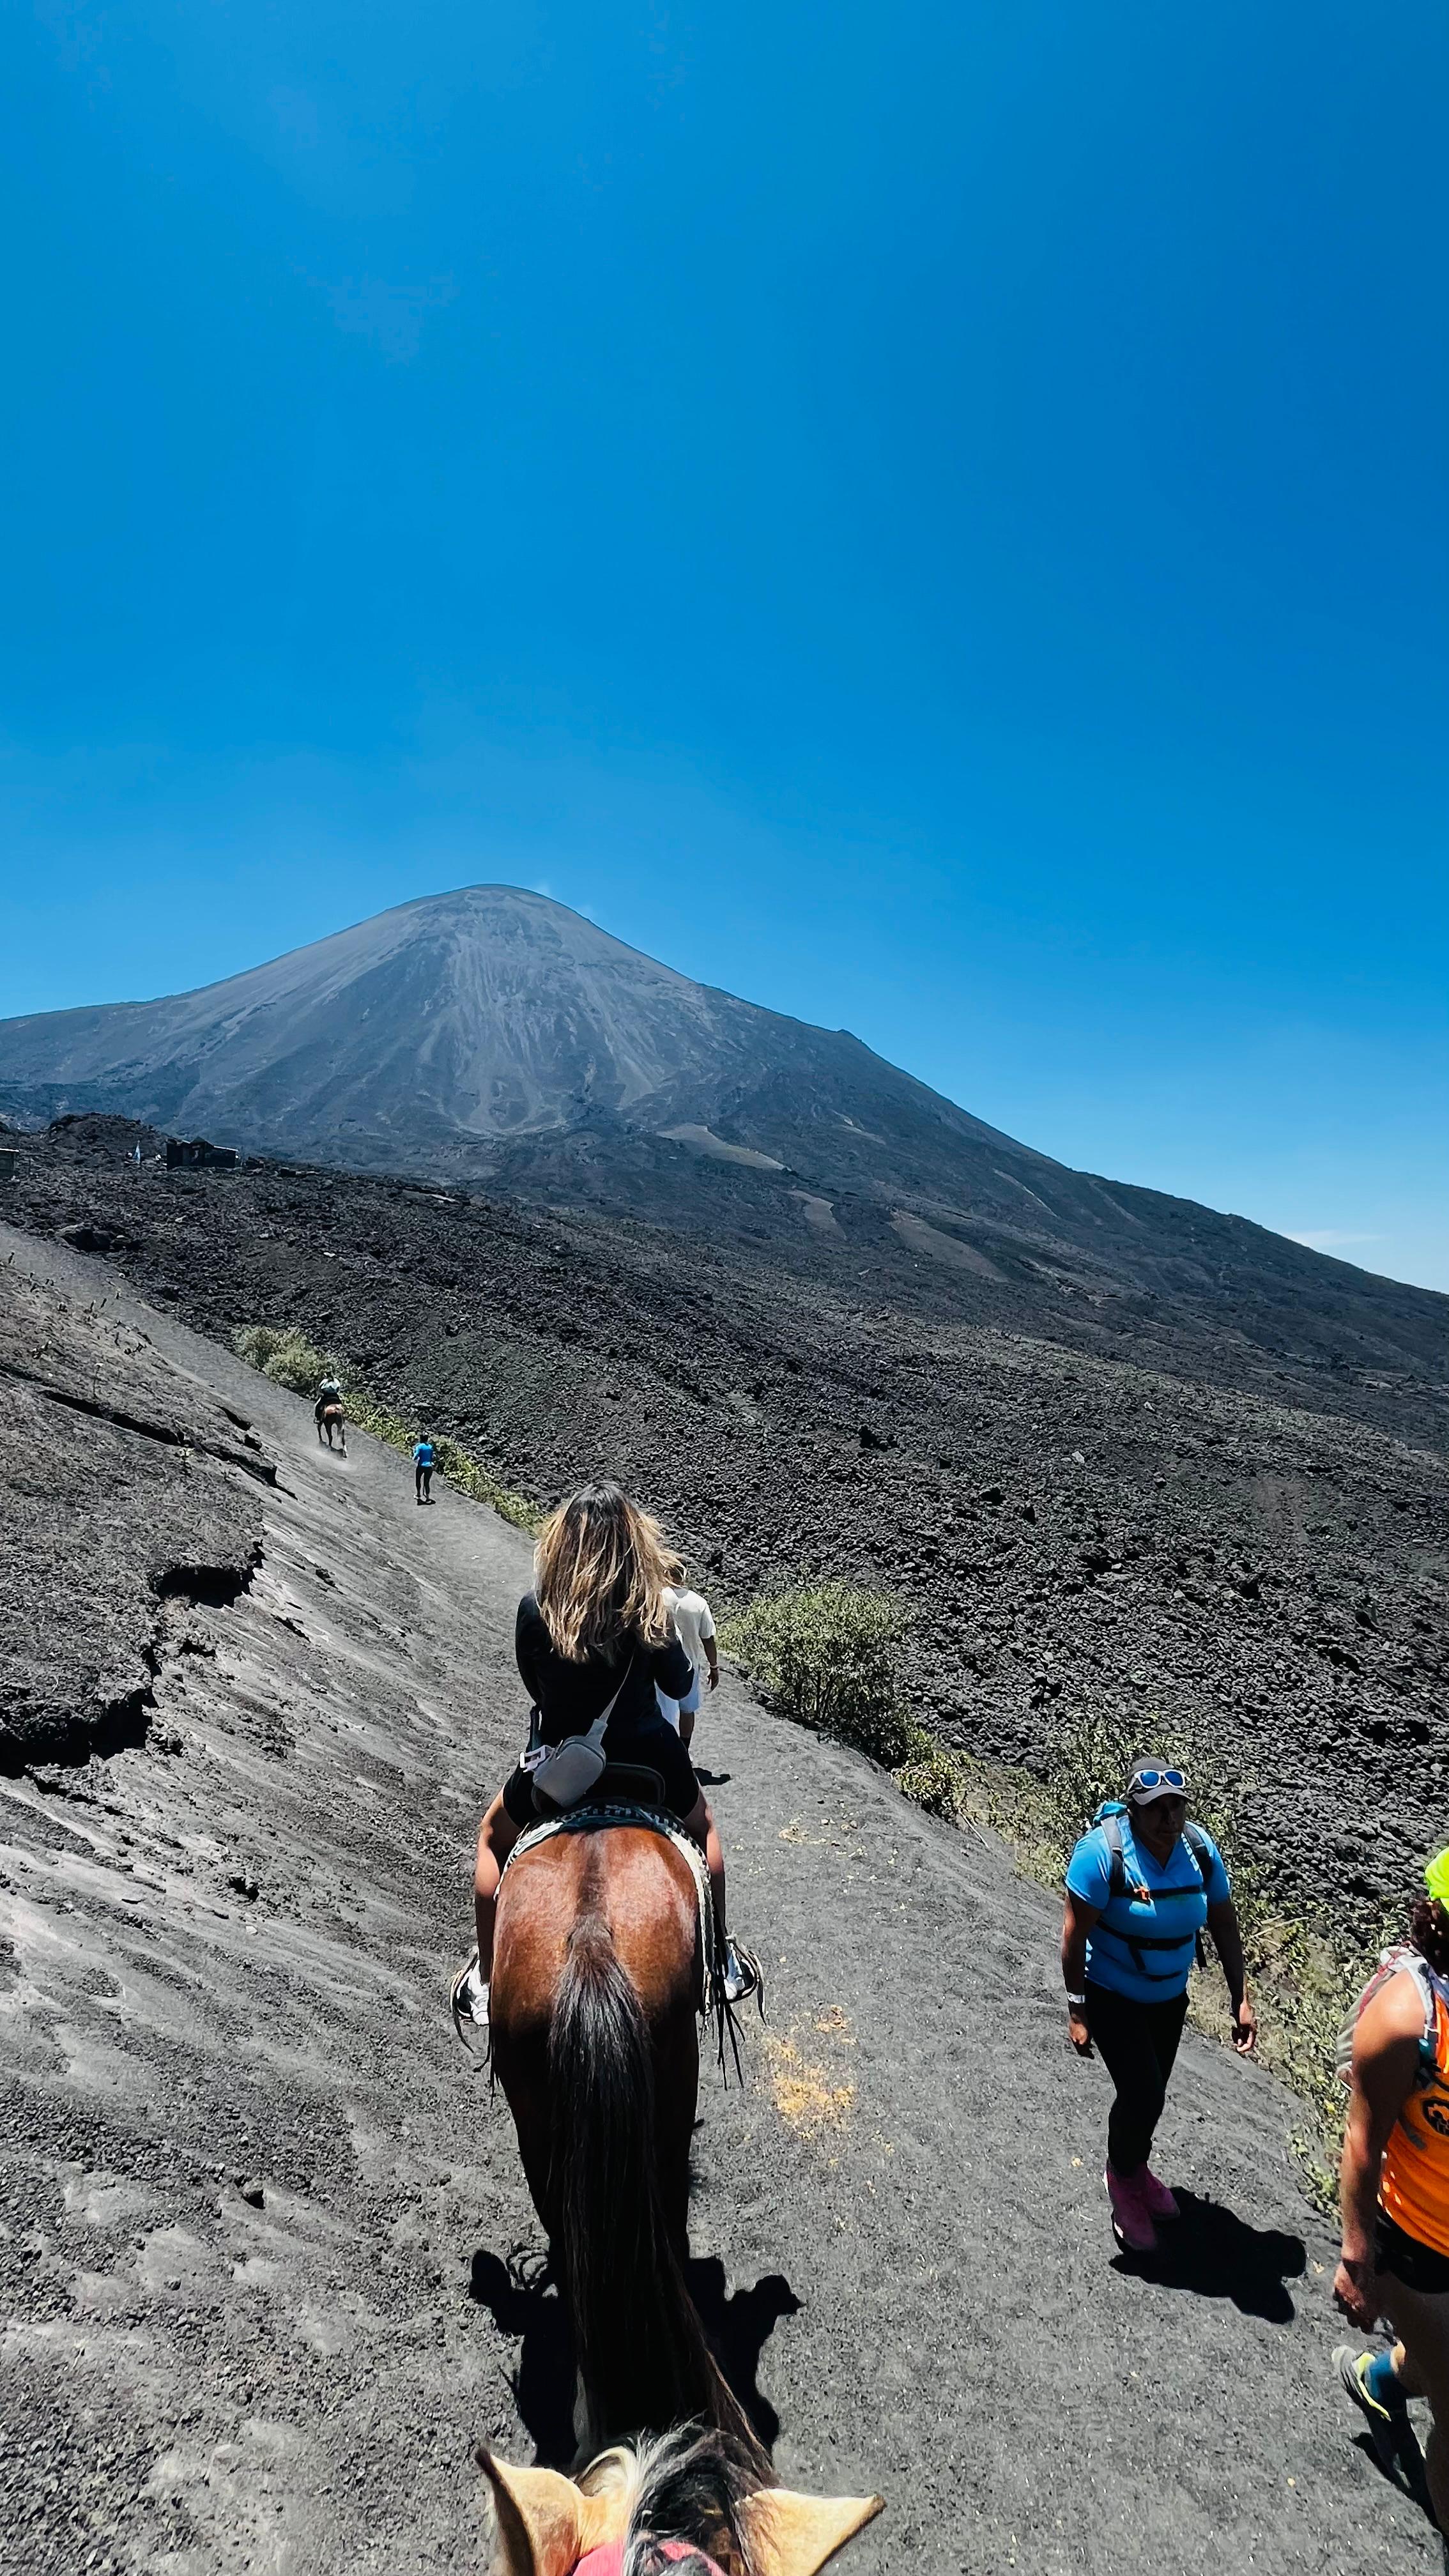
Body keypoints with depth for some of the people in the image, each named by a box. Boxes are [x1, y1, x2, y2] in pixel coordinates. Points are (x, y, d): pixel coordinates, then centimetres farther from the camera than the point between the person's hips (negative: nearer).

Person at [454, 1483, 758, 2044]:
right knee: (702, 1828, 35)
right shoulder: (652, 1610, -17)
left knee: (493, 1836, 32)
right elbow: (679, 1686, -1)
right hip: (650, 1759, 1)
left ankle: (485, 1981, 37)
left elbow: (535, 1688, -1)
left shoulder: (536, 1609, -18)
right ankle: (725, 1959, 45)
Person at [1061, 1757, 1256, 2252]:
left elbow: (1224, 1923, -1)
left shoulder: (1200, 1849, -15)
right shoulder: (1102, 1851, -30)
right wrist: (1077, 2011, -19)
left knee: (1150, 2094, 18)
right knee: (1143, 2096, -9)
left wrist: (1241, 2000, -2)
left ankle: (1134, 2167, 49)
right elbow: (1075, 1932, -23)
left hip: (1170, 1997, 5)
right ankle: (1123, 2178, 23)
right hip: (1112, 1997, -5)